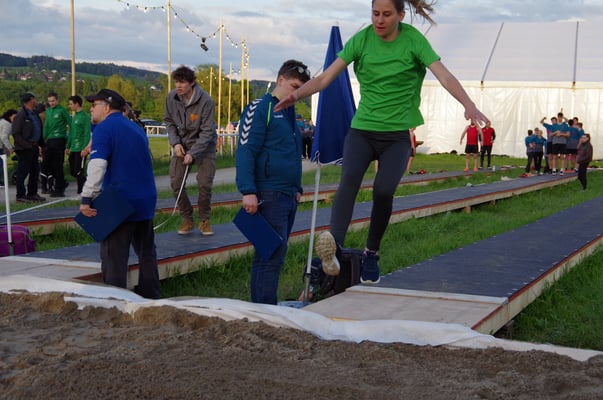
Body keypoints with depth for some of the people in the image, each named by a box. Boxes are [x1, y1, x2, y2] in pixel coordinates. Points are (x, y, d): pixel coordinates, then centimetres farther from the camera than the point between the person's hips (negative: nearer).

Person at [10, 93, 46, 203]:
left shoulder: (35, 114, 14)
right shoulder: (21, 115, -13)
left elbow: (39, 130, 20)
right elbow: (15, 133, -15)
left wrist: (40, 144, 10)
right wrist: (26, 145, -19)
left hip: (34, 147, 9)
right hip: (24, 149, -9)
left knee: (35, 171, 13)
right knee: (22, 172, -3)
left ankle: (32, 194, 24)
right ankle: (20, 196, 3)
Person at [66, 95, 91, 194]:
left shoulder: (85, 116, -11)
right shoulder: (74, 117, 15)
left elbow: (87, 134, -16)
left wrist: (84, 149, -21)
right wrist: (68, 146, 19)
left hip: (81, 149, -9)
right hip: (73, 149, 9)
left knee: (78, 171, -6)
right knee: (72, 171, 9)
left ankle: (80, 192, 4)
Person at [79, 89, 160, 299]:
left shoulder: (104, 128, -9)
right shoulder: (136, 128, 14)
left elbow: (97, 166, -21)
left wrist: (87, 198, -21)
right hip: (146, 200, 7)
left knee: (114, 257, -2)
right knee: (146, 251, 17)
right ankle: (151, 295, 24)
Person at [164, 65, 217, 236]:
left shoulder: (205, 100, -24)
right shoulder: (171, 97, -10)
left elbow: (207, 132, -21)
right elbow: (169, 122, 5)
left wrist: (193, 153, -28)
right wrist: (175, 143, -10)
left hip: (204, 145, -3)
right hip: (182, 144, 4)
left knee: (205, 184, -9)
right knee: (176, 182, -6)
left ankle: (204, 220, 12)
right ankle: (187, 220, 10)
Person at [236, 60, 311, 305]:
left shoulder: (289, 112, 19)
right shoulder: (260, 108, -8)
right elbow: (245, 152, -15)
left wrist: (297, 189, 22)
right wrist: (248, 191, -22)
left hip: (288, 197, 8)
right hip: (269, 195, -8)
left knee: (267, 256, 12)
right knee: (273, 256, -11)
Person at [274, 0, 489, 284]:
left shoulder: (413, 40, -3)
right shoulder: (361, 39, 2)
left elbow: (444, 76, -15)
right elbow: (326, 77, -3)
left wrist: (469, 106, -31)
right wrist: (296, 95, -19)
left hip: (398, 135, -1)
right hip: (362, 130, 1)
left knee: (384, 189, -22)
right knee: (350, 178, -26)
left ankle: (371, 254, 0)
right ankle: (334, 245, -43)